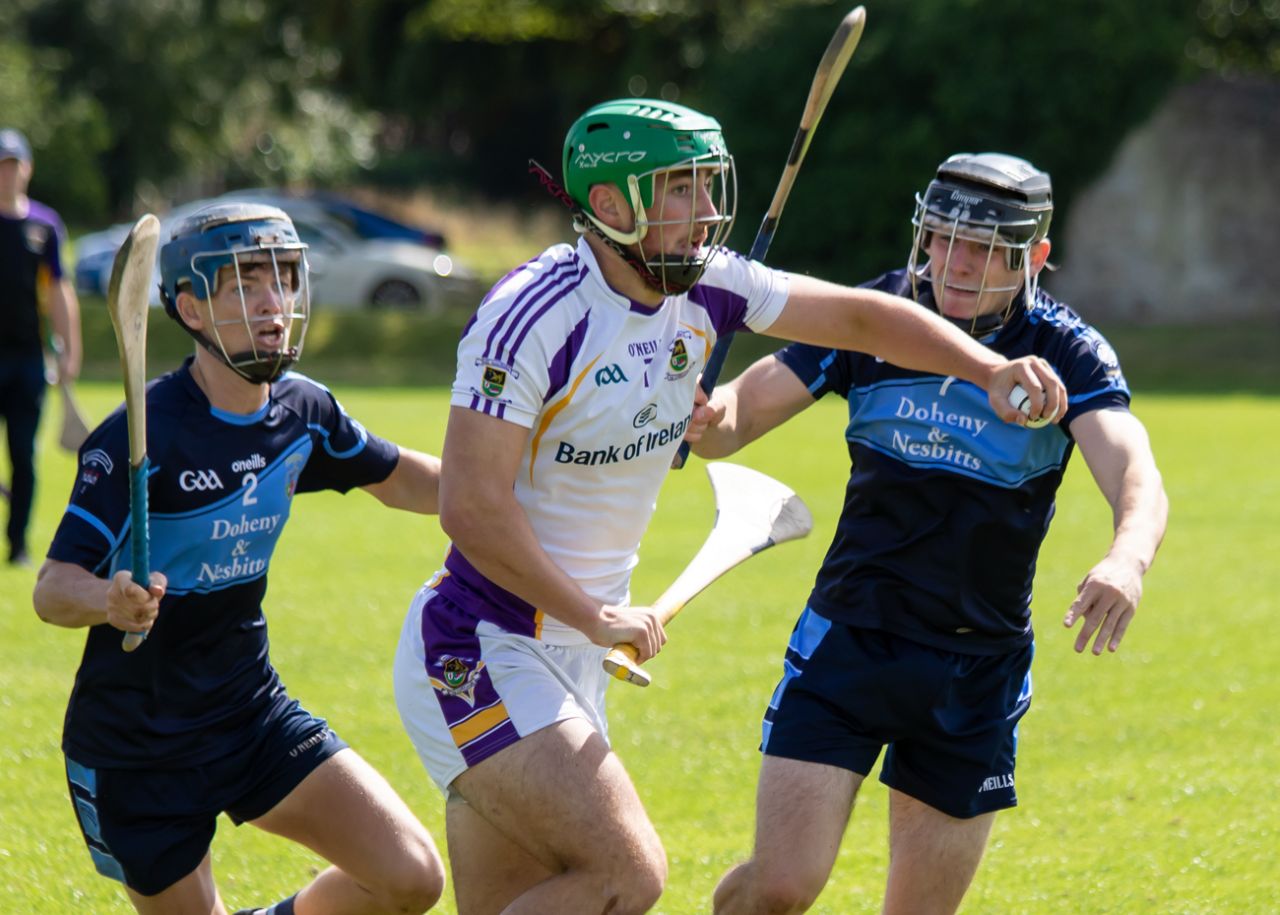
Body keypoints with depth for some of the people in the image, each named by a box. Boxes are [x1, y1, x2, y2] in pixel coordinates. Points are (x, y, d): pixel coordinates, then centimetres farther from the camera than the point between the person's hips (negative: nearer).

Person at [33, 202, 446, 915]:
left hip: (254, 716, 5)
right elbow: (53, 588, -22)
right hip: (136, 747, -5)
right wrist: (110, 602, -44)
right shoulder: (141, 437, -20)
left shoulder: (304, 411, -1)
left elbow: (402, 480, 19)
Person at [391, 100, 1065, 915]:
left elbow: (858, 316, 11)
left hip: (571, 662, 8)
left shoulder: (702, 287, 2)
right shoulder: (533, 316, -20)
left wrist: (990, 369, -4)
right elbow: (472, 507, -22)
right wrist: (595, 617, -15)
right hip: (480, 657, -8)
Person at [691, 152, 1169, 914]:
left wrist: (1128, 561, -46)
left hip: (980, 671, 0)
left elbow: (1138, 482, -23)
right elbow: (735, 417, -4)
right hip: (848, 642, 0)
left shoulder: (1069, 354, -8)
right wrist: (707, 416, -30)